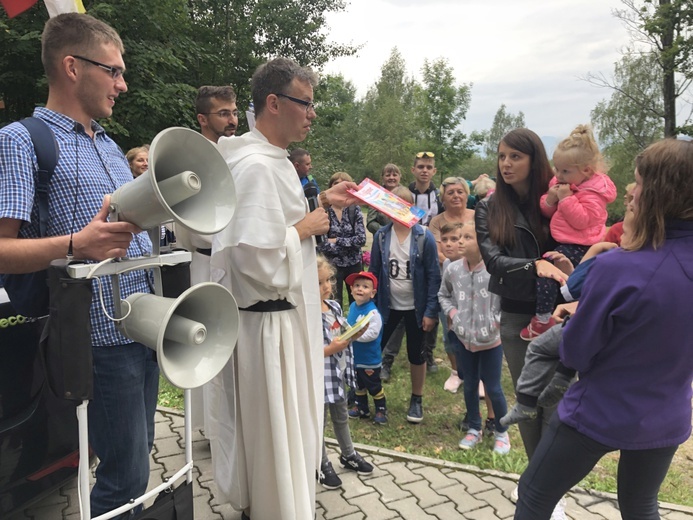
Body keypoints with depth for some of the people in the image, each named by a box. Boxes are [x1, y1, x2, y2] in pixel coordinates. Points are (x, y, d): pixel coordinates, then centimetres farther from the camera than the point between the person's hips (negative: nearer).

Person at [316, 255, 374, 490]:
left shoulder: (334, 305, 0)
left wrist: (354, 335, -7)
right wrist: (330, 349, -29)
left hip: (338, 373, 8)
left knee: (341, 416, 25)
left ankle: (348, 455, 45)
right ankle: (323, 465, 31)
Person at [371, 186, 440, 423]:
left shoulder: (424, 237, -11)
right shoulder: (381, 235, -3)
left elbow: (433, 275, -9)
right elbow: (374, 272, 2)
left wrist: (431, 311, -12)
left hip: (415, 307, -2)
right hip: (388, 305, 2)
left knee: (416, 355, 11)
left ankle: (416, 400, 30)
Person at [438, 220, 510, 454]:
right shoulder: (453, 269, -9)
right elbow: (443, 295, 10)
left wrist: (498, 320, -17)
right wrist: (451, 312, -4)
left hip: (491, 339, -3)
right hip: (463, 337, 4)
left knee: (493, 388, 10)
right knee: (470, 385, 18)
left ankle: (501, 431, 34)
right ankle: (474, 429, 38)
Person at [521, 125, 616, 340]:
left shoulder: (592, 193, -18)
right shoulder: (560, 183, 6)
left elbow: (582, 220, -28)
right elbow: (547, 214, 9)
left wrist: (566, 198, -28)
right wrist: (550, 200, -12)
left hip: (579, 247, -10)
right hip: (564, 243, 10)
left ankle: (542, 319, -15)